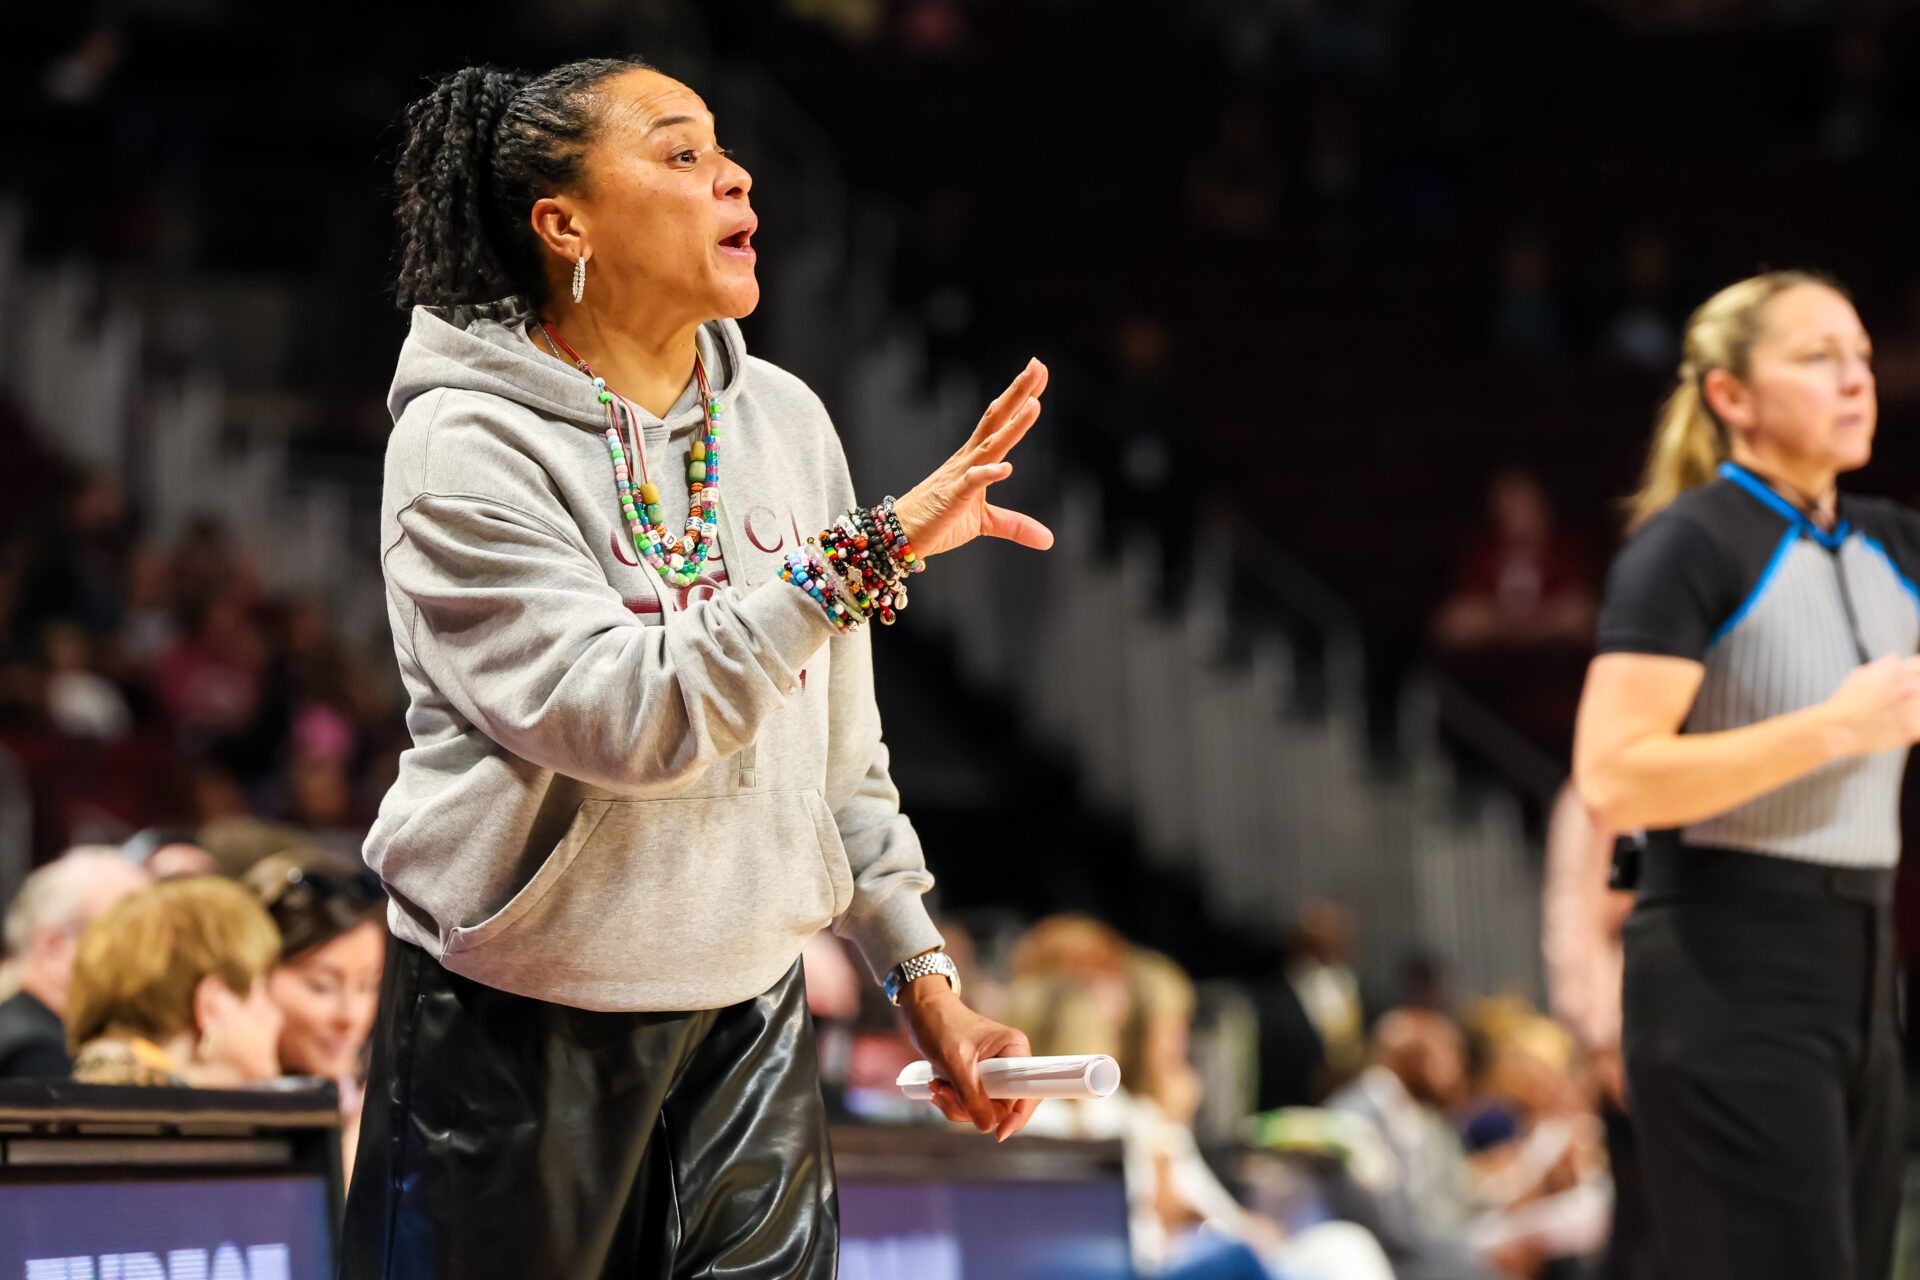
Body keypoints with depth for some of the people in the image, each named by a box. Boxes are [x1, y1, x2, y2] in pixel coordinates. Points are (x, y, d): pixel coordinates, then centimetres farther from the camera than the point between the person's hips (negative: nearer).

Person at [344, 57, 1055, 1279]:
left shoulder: (783, 417, 5)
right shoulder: (468, 445, -13)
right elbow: (626, 719, -26)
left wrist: (922, 971, 10)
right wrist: (869, 551, -28)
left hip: (750, 1016, 5)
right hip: (521, 1031, -5)